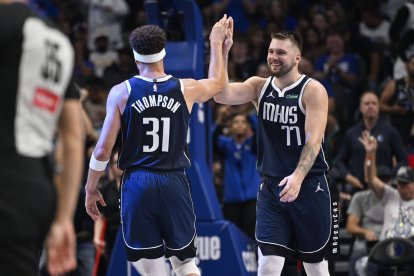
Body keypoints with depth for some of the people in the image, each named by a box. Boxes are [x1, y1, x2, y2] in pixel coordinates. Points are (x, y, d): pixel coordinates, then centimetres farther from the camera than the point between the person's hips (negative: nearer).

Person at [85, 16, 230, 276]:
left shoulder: (121, 93, -4)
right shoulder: (186, 89, 2)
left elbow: (103, 149, -3)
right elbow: (218, 83, 26)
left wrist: (91, 189, 10)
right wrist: (216, 43, 39)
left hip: (137, 184, -1)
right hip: (174, 185, 1)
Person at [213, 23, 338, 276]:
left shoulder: (313, 90, -9)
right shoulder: (259, 86, 4)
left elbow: (314, 139, -19)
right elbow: (221, 94, -11)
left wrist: (298, 176, -33)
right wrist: (223, 51, -20)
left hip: (309, 187, -3)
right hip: (271, 188, 3)